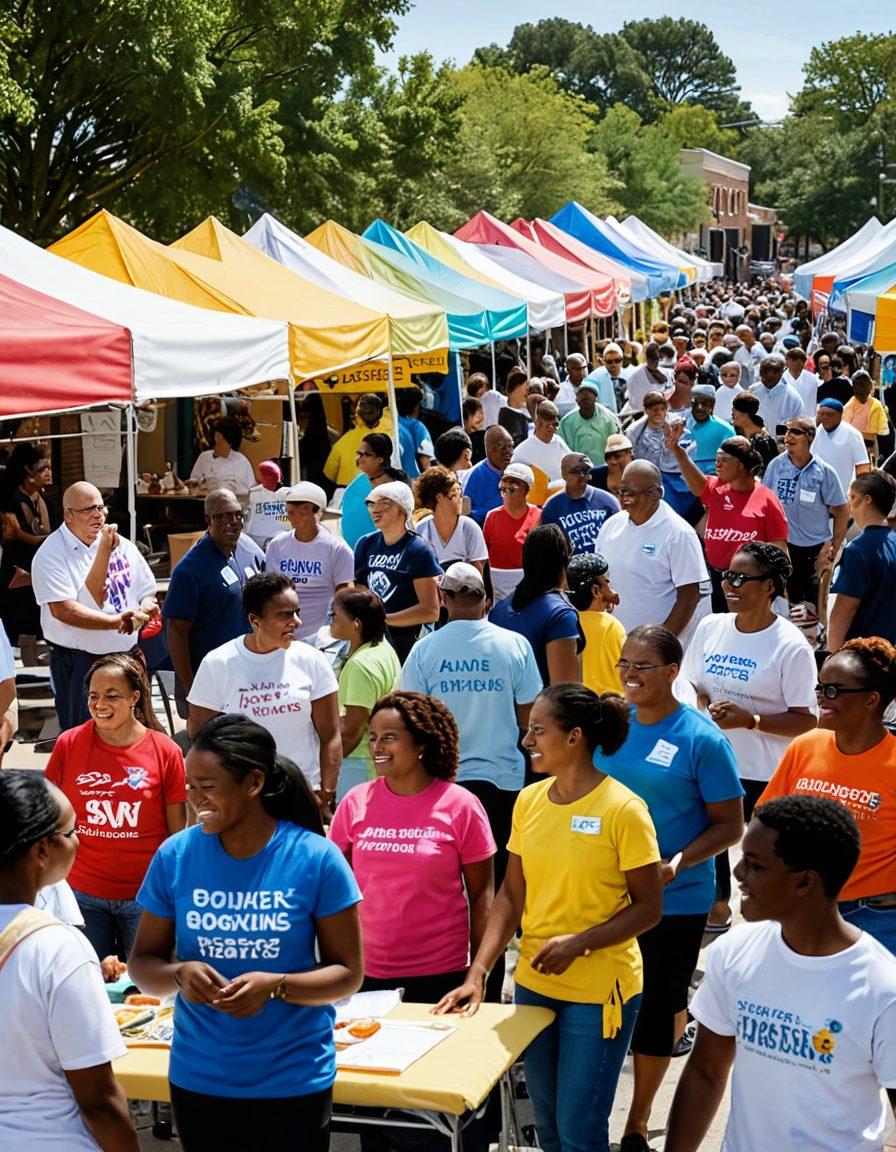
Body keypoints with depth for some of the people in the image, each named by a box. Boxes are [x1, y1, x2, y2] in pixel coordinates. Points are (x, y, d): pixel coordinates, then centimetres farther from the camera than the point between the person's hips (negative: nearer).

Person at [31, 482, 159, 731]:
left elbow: (148, 594, 12)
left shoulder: (122, 545, 8)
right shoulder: (51, 555, -9)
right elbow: (63, 610, -20)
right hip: (79, 664, -5)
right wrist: (115, 622, -25)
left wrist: (142, 613, -12)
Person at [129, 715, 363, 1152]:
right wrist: (179, 975, -19)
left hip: (294, 1082, -2)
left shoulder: (317, 858, -11)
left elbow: (348, 973, -7)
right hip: (197, 1080, 2)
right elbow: (142, 963, 3)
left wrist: (275, 985, -23)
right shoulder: (175, 857, -4)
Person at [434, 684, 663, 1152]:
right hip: (534, 985, 6)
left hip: (599, 990, -5)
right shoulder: (529, 801, 2)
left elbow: (648, 907, -11)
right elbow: (512, 895, 6)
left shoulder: (622, 809, -14)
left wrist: (578, 943, -22)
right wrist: (478, 973, -3)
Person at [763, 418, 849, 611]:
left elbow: (842, 512, -2)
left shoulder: (823, 472, -9)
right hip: (782, 545, 2)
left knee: (815, 602, 6)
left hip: (816, 549, -2)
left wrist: (834, 548, -5)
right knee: (789, 599, 11)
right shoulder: (776, 465, -4)